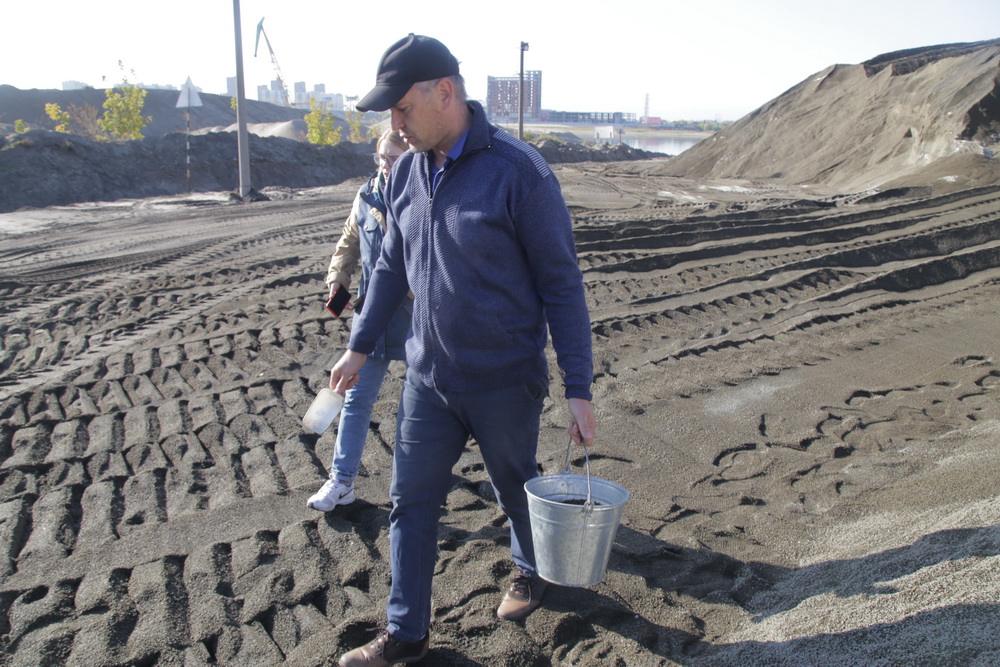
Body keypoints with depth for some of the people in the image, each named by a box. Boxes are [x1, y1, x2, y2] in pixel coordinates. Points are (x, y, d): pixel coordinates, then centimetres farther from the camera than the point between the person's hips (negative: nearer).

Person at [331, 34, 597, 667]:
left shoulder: (519, 171, -18)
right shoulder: (407, 171, 1)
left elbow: (562, 283, -14)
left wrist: (579, 389, -14)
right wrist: (359, 347, 17)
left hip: (506, 383, -5)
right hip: (427, 378, 5)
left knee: (518, 491, 17)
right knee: (412, 502, 11)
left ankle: (532, 572, 48)